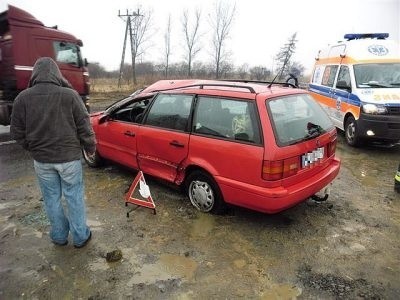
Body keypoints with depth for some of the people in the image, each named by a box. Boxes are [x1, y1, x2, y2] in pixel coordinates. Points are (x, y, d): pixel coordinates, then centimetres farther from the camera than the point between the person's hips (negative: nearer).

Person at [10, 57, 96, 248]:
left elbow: (17, 132, 3)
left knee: (51, 199, 17)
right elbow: (84, 127, -8)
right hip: (69, 157, -2)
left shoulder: (23, 98, -4)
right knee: (74, 197, 10)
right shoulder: (69, 95, -12)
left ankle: (59, 236, 32)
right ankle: (80, 237, 22)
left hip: (41, 160, 2)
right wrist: (90, 147, 8)